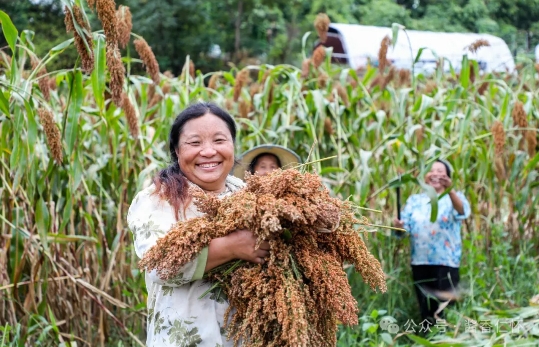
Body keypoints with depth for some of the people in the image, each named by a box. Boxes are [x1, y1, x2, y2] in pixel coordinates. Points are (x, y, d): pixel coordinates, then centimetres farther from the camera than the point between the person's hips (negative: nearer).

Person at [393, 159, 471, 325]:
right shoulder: (414, 200, 12)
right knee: (425, 310, 10)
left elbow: (462, 212, -22)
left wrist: (450, 190, -41)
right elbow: (405, 228, 3)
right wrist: (398, 226, -23)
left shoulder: (454, 198, 2)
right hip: (420, 262, 4)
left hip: (446, 263, -4)